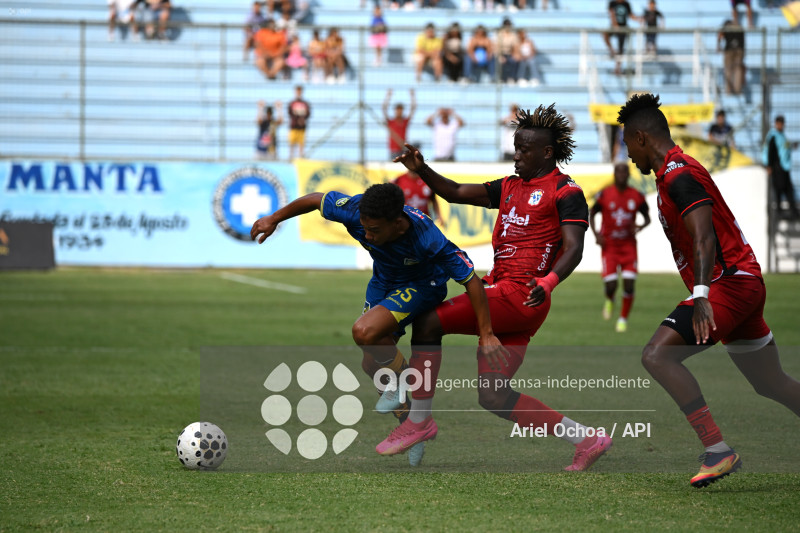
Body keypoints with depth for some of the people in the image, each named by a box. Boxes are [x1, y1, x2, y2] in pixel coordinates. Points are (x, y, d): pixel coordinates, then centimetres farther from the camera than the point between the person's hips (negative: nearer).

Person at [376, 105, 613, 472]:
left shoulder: (565, 192, -4)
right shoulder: (510, 188, 20)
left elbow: (573, 249, -13)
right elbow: (457, 193, 18)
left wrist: (547, 283, -31)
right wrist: (421, 170, 2)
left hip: (518, 294, -9)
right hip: (500, 292, 9)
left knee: (429, 322, -12)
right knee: (492, 397, 4)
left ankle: (419, 420, -2)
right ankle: (586, 439, 10)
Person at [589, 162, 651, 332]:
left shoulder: (637, 196, -2)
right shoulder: (604, 195, -5)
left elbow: (647, 217, 10)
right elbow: (591, 214, 7)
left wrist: (641, 226, -13)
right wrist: (595, 234, -8)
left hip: (628, 245, 1)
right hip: (609, 246, -1)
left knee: (629, 285, -8)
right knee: (611, 285, -9)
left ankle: (623, 319, 9)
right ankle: (609, 301, 28)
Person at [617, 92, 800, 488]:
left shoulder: (678, 176, -14)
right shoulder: (680, 170, 18)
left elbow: (704, 238, -26)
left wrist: (701, 295, -37)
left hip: (729, 282, -10)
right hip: (746, 283, 10)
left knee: (657, 354, -19)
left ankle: (718, 450, -24)